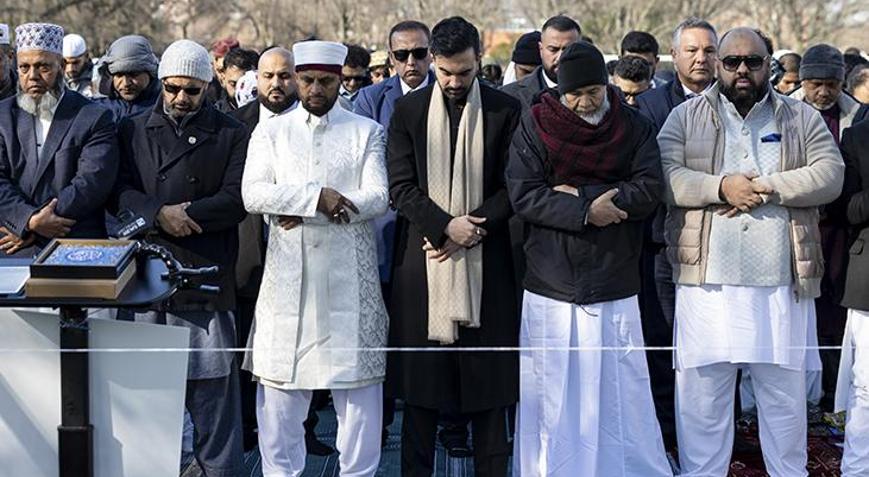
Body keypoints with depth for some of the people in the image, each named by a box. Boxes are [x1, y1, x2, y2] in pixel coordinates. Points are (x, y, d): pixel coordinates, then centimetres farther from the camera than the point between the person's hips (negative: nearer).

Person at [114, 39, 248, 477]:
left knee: (212, 387, -2)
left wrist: (186, 215, -13)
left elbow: (237, 199, -4)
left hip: (205, 278, -2)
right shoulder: (132, 131, 14)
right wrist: (160, 214, -15)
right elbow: (121, 192, 2)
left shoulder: (232, 136, 7)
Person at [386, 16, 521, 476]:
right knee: (420, 375, 3)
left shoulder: (505, 110, 3)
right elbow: (401, 187, 0)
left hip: (486, 261, 0)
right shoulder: (408, 110, 5)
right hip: (422, 263, 0)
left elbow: (513, 188, 0)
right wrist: (446, 225, -13)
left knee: (488, 378, 4)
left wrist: (472, 228, -12)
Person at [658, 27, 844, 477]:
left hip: (782, 283, 1)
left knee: (785, 390, 9)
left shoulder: (803, 118, 9)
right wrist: (720, 187, -18)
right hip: (707, 279, -1)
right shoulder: (686, 117, 7)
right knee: (702, 389, 3)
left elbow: (830, 174, -4)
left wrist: (766, 187, -14)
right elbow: (664, 174, -4)